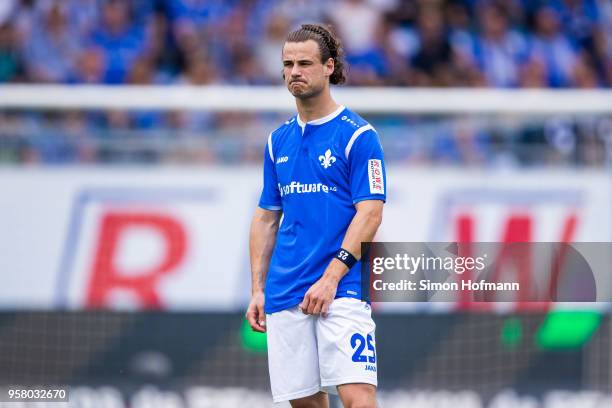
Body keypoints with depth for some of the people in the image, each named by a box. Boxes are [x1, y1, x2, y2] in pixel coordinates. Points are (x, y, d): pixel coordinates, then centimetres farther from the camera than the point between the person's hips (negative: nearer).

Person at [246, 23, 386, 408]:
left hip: (342, 290, -6)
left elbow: (370, 214, -9)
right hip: (285, 295, 6)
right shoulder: (278, 141, 15)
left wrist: (331, 278, -17)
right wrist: (258, 290, 11)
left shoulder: (358, 135, -3)